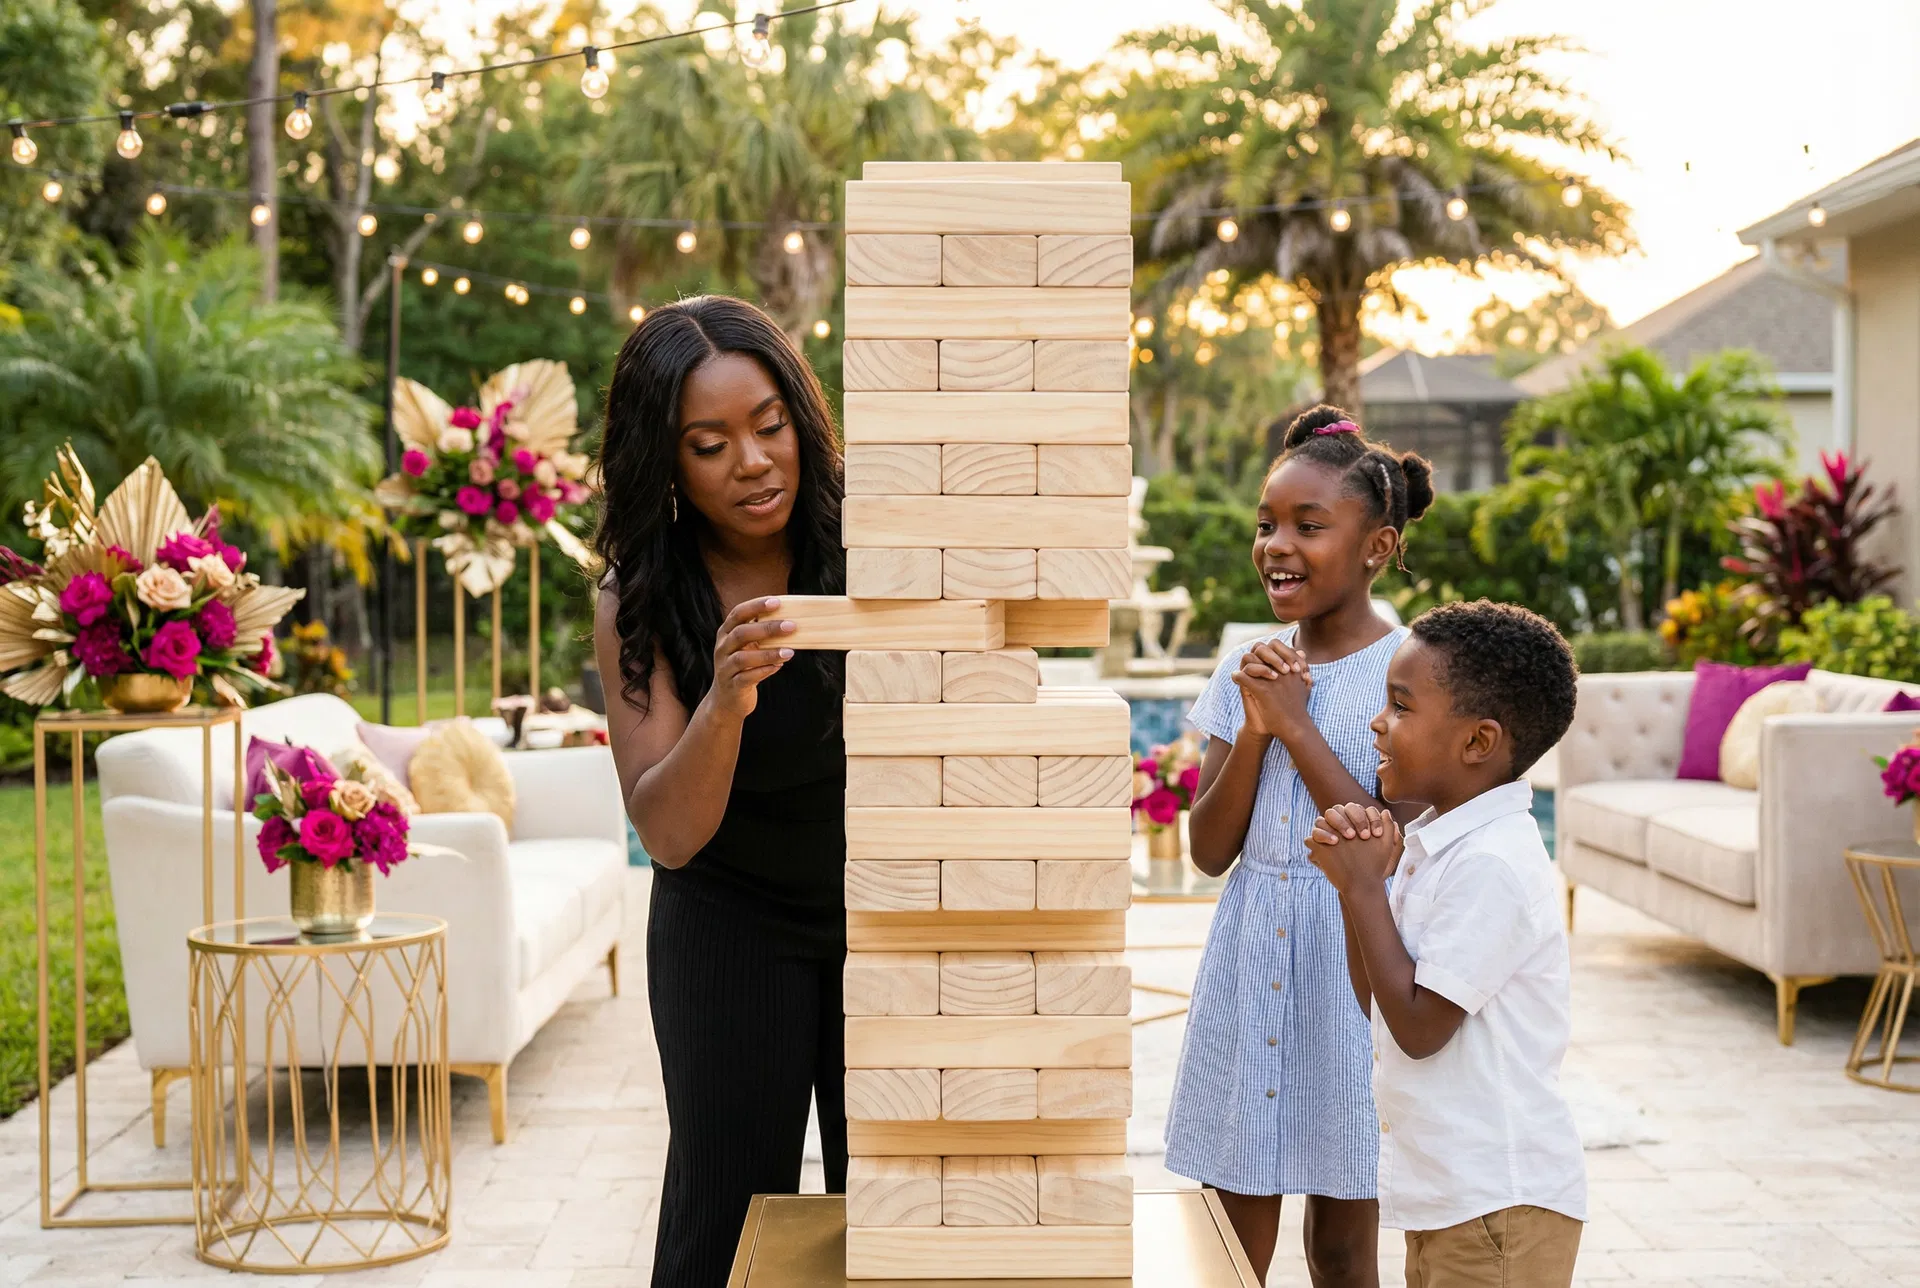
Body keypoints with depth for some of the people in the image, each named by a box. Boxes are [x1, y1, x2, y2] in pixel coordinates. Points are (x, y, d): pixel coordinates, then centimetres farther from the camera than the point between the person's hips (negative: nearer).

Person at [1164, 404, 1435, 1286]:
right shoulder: (1245, 669, 4)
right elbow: (1210, 851, 1)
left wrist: (1298, 725, -16)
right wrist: (1254, 727, -12)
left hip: (1352, 969, -4)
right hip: (1247, 967, 4)